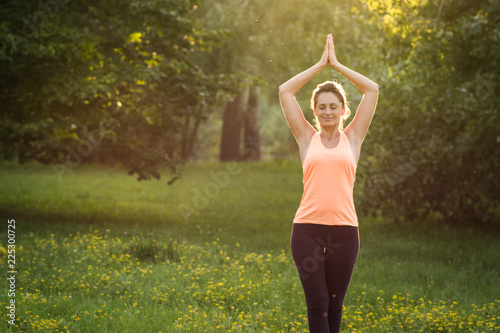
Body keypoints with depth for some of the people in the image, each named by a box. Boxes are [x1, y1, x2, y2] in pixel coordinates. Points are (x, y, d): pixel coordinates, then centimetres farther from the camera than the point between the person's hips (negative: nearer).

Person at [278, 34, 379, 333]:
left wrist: (337, 64, 10)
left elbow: (373, 90, 7)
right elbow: (285, 91, 8)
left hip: (344, 229, 1)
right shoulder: (307, 138, 9)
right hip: (308, 229, -1)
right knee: (317, 304, -4)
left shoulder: (353, 138, 10)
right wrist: (321, 64, 10)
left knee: (334, 304, 8)